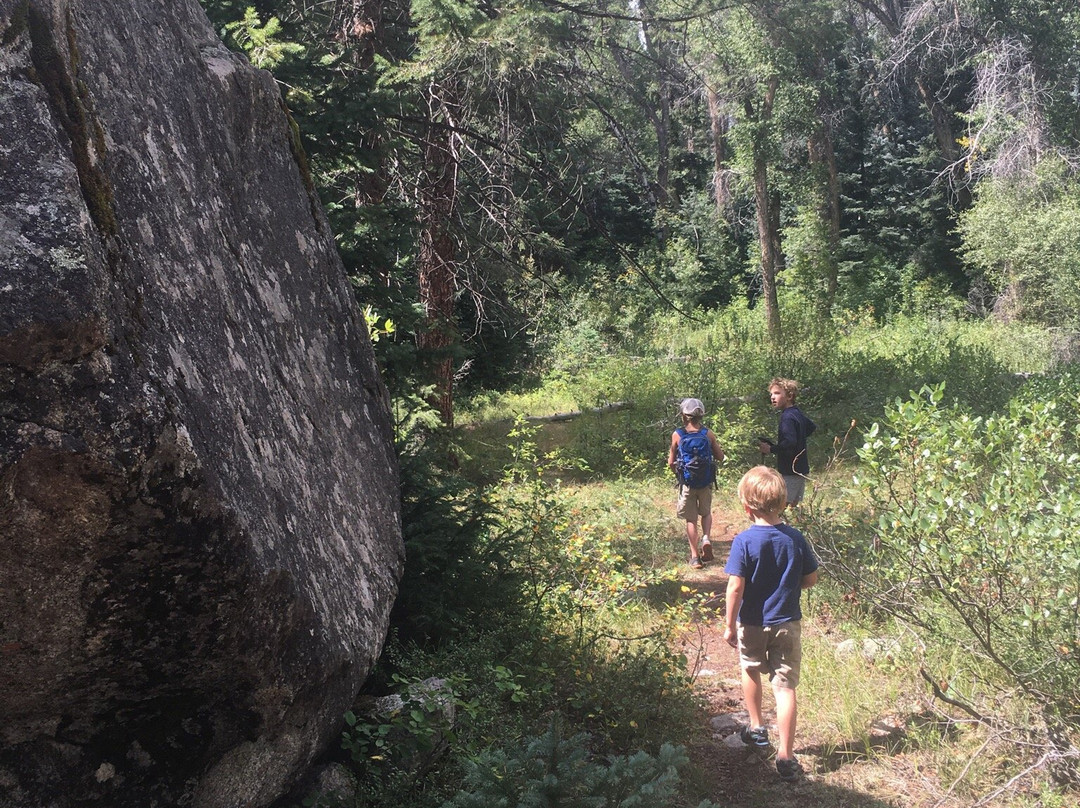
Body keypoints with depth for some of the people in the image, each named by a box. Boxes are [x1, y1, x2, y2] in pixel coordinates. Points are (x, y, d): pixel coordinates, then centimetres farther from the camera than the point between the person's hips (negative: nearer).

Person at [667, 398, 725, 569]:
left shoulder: (677, 435, -7)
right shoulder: (708, 434, -5)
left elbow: (671, 463, -2)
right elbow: (720, 457, 4)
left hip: (687, 483, -1)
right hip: (706, 482, 1)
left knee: (691, 519, 11)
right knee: (706, 513, 24)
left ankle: (695, 557, 11)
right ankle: (706, 538, -1)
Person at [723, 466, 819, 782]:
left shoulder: (744, 541, -18)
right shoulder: (795, 539, -9)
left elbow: (735, 587, -19)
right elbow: (811, 579, 0)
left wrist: (730, 625, -9)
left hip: (752, 623, -1)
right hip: (787, 623, 1)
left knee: (751, 670, 25)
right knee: (785, 687, 4)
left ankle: (756, 728, 39)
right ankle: (785, 756, 2)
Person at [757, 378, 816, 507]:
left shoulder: (787, 417, -18)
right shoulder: (797, 413, 12)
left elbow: (790, 442, -30)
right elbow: (812, 427, 30)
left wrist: (771, 449, -19)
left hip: (791, 471, -10)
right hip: (801, 469, 10)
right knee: (793, 506, 15)